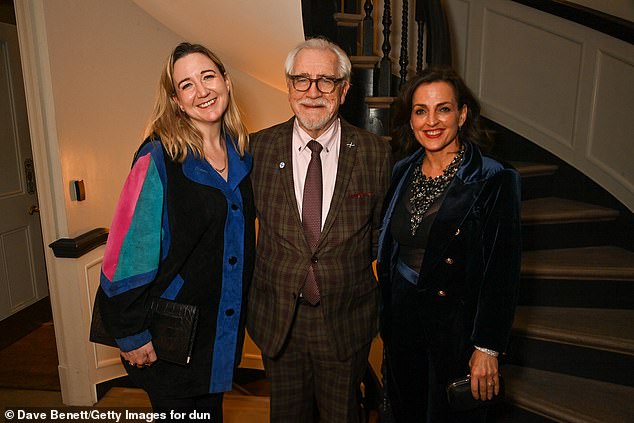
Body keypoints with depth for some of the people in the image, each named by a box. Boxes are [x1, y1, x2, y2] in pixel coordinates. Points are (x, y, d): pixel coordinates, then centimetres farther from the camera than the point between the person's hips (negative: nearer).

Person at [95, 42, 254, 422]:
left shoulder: (241, 152, 0)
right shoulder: (160, 158, -18)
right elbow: (129, 250, -17)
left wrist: (242, 311, 11)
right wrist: (131, 334, -13)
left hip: (225, 330, 6)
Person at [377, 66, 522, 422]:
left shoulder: (495, 181, -15)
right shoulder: (403, 173, 0)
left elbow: (504, 273, -14)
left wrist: (487, 349, -14)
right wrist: (385, 318, 10)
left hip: (457, 326, -4)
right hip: (401, 318, 5)